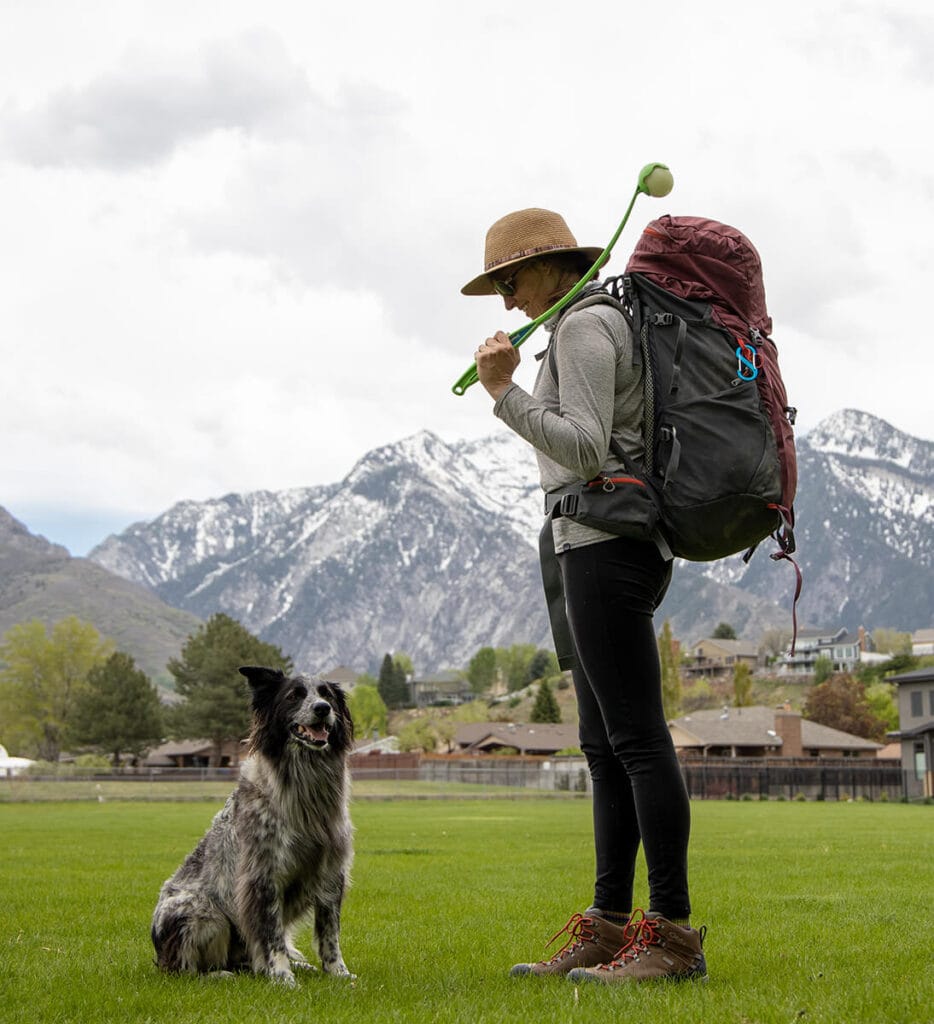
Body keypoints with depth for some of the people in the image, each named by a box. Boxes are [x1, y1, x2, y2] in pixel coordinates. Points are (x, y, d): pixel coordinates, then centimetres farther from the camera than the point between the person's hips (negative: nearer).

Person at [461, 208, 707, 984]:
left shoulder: (583, 327, -9)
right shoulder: (611, 323, 22)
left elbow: (584, 449, -18)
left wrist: (504, 392, -20)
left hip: (605, 540, -11)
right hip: (598, 548, 11)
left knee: (636, 737, -11)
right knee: (604, 744, 8)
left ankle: (674, 935, -10)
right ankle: (608, 928, 11)